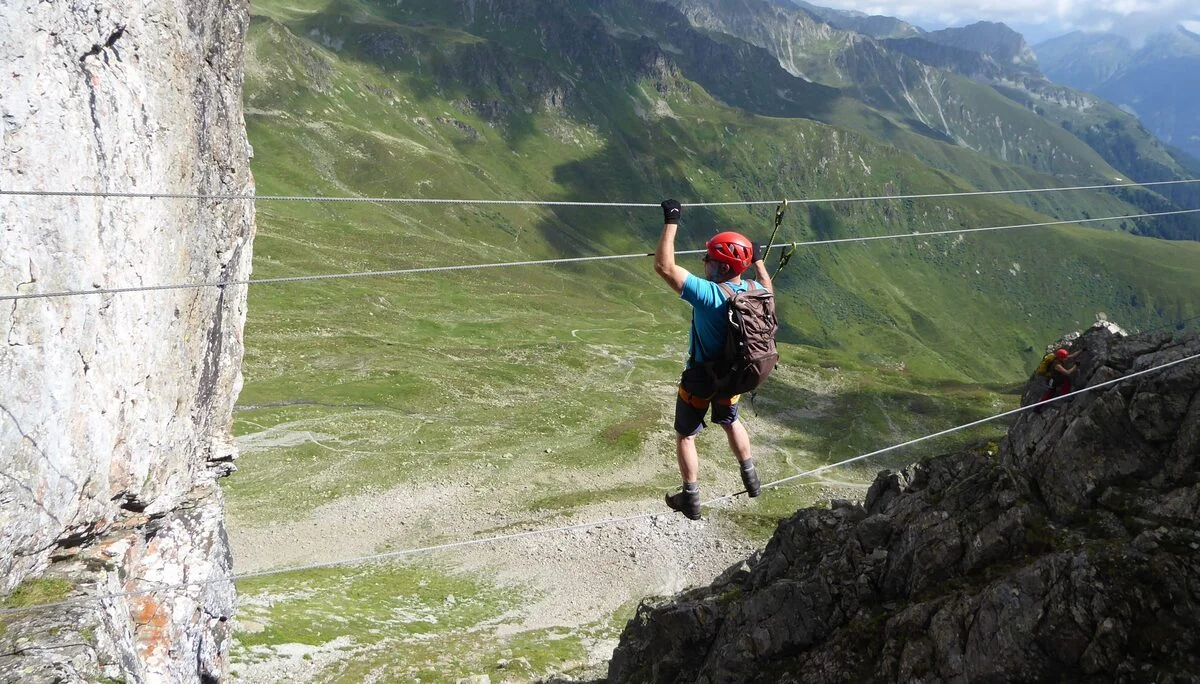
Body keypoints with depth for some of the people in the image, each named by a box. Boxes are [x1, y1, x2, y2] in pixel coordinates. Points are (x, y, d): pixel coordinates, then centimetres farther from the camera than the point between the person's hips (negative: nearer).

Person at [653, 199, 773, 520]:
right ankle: (750, 477, 43)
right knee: (730, 421, 32)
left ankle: (690, 498, 23)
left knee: (686, 435, 14)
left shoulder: (708, 293, -33)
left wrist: (671, 222, -30)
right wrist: (758, 260, 27)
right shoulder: (754, 290, -13)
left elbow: (664, 266, -36)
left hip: (701, 376, -6)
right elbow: (768, 289, 15)